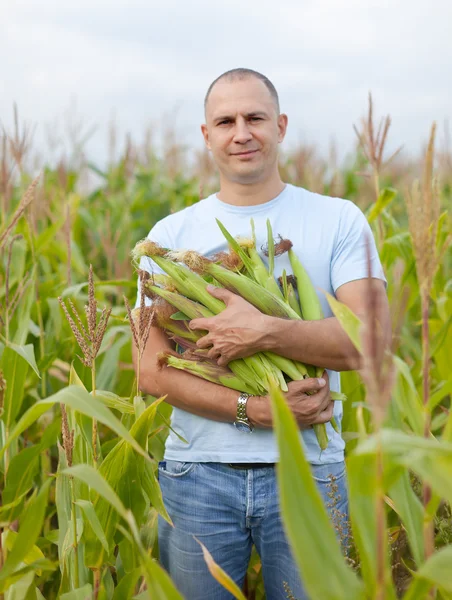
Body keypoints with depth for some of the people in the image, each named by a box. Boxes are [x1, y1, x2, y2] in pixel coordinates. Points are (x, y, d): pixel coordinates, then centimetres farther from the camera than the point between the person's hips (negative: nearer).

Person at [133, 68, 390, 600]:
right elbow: (152, 372, -3)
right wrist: (255, 411, -16)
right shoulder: (170, 236, 3)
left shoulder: (340, 220, 0)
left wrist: (265, 332, -22)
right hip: (197, 472, 1)